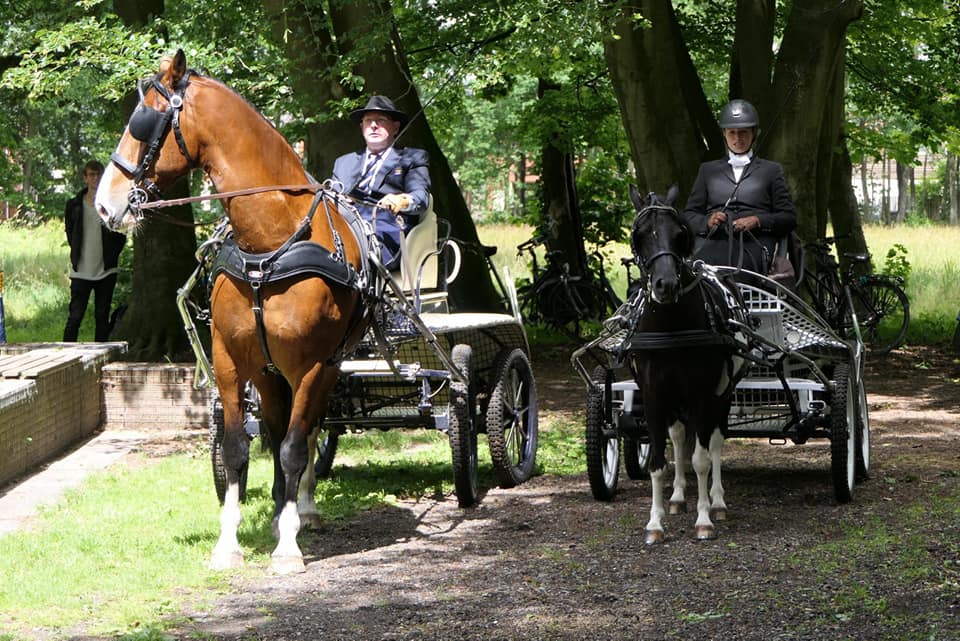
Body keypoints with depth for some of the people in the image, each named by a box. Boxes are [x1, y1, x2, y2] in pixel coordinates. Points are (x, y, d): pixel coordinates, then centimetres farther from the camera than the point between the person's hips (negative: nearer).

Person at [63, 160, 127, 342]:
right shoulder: (74, 205, 3)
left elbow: (121, 233, 11)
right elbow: (69, 231, 15)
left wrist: (112, 255, 3)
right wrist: (76, 255, 8)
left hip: (106, 271, 1)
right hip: (81, 272, -1)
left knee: (102, 317, 6)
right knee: (75, 317, -5)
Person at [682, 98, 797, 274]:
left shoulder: (771, 170, 23)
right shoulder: (708, 170, 28)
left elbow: (789, 218, 15)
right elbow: (689, 214, 22)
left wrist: (757, 221, -5)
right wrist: (707, 222, -3)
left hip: (753, 242, -1)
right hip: (714, 239, 1)